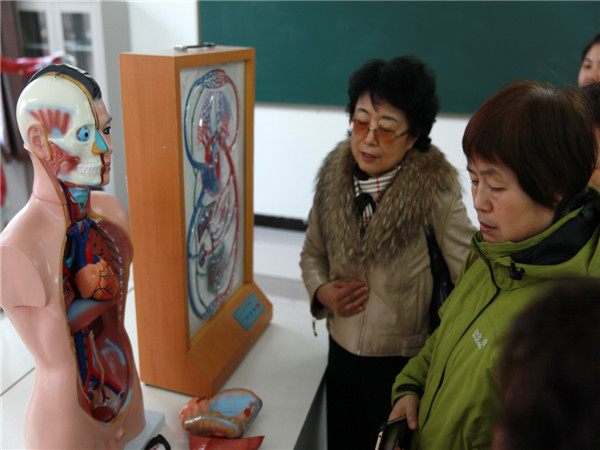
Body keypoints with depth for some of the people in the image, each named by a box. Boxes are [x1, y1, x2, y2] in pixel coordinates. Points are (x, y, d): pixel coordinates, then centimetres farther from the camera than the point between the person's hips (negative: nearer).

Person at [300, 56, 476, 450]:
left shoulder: (435, 189, -19)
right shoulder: (335, 177, -5)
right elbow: (313, 252, 9)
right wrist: (322, 292, -10)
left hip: (406, 363, -4)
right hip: (342, 354, 5)